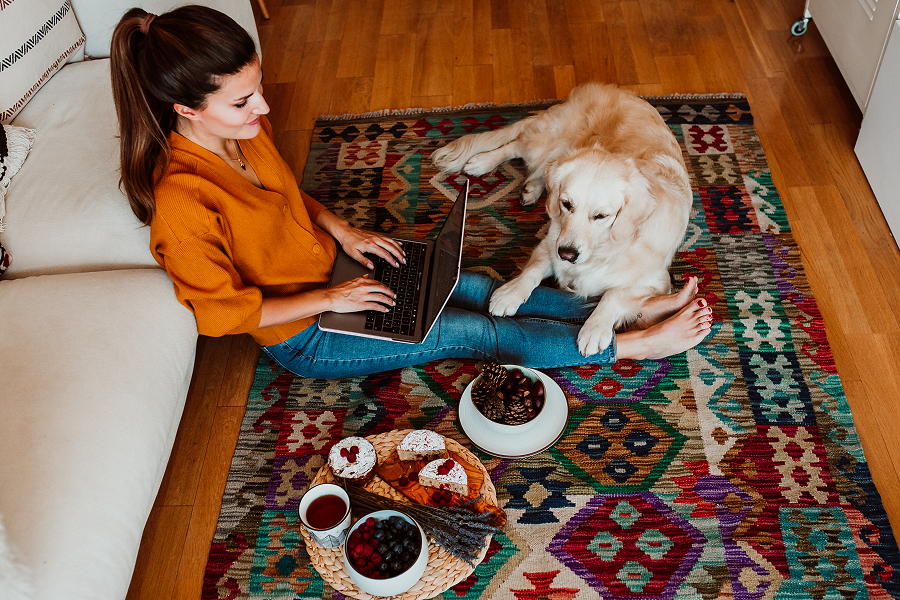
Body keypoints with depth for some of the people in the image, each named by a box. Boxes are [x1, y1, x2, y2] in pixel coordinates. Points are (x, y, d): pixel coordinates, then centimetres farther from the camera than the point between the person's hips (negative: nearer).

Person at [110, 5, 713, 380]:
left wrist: (343, 231, -3)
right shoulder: (181, 201, -33)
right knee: (482, 332, -8)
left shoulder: (242, 128, -9)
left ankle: (634, 309, 7)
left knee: (485, 289, -2)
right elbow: (223, 310, -23)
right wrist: (330, 299, -20)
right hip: (304, 335, -7)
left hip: (328, 266, 7)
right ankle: (639, 343, 2)